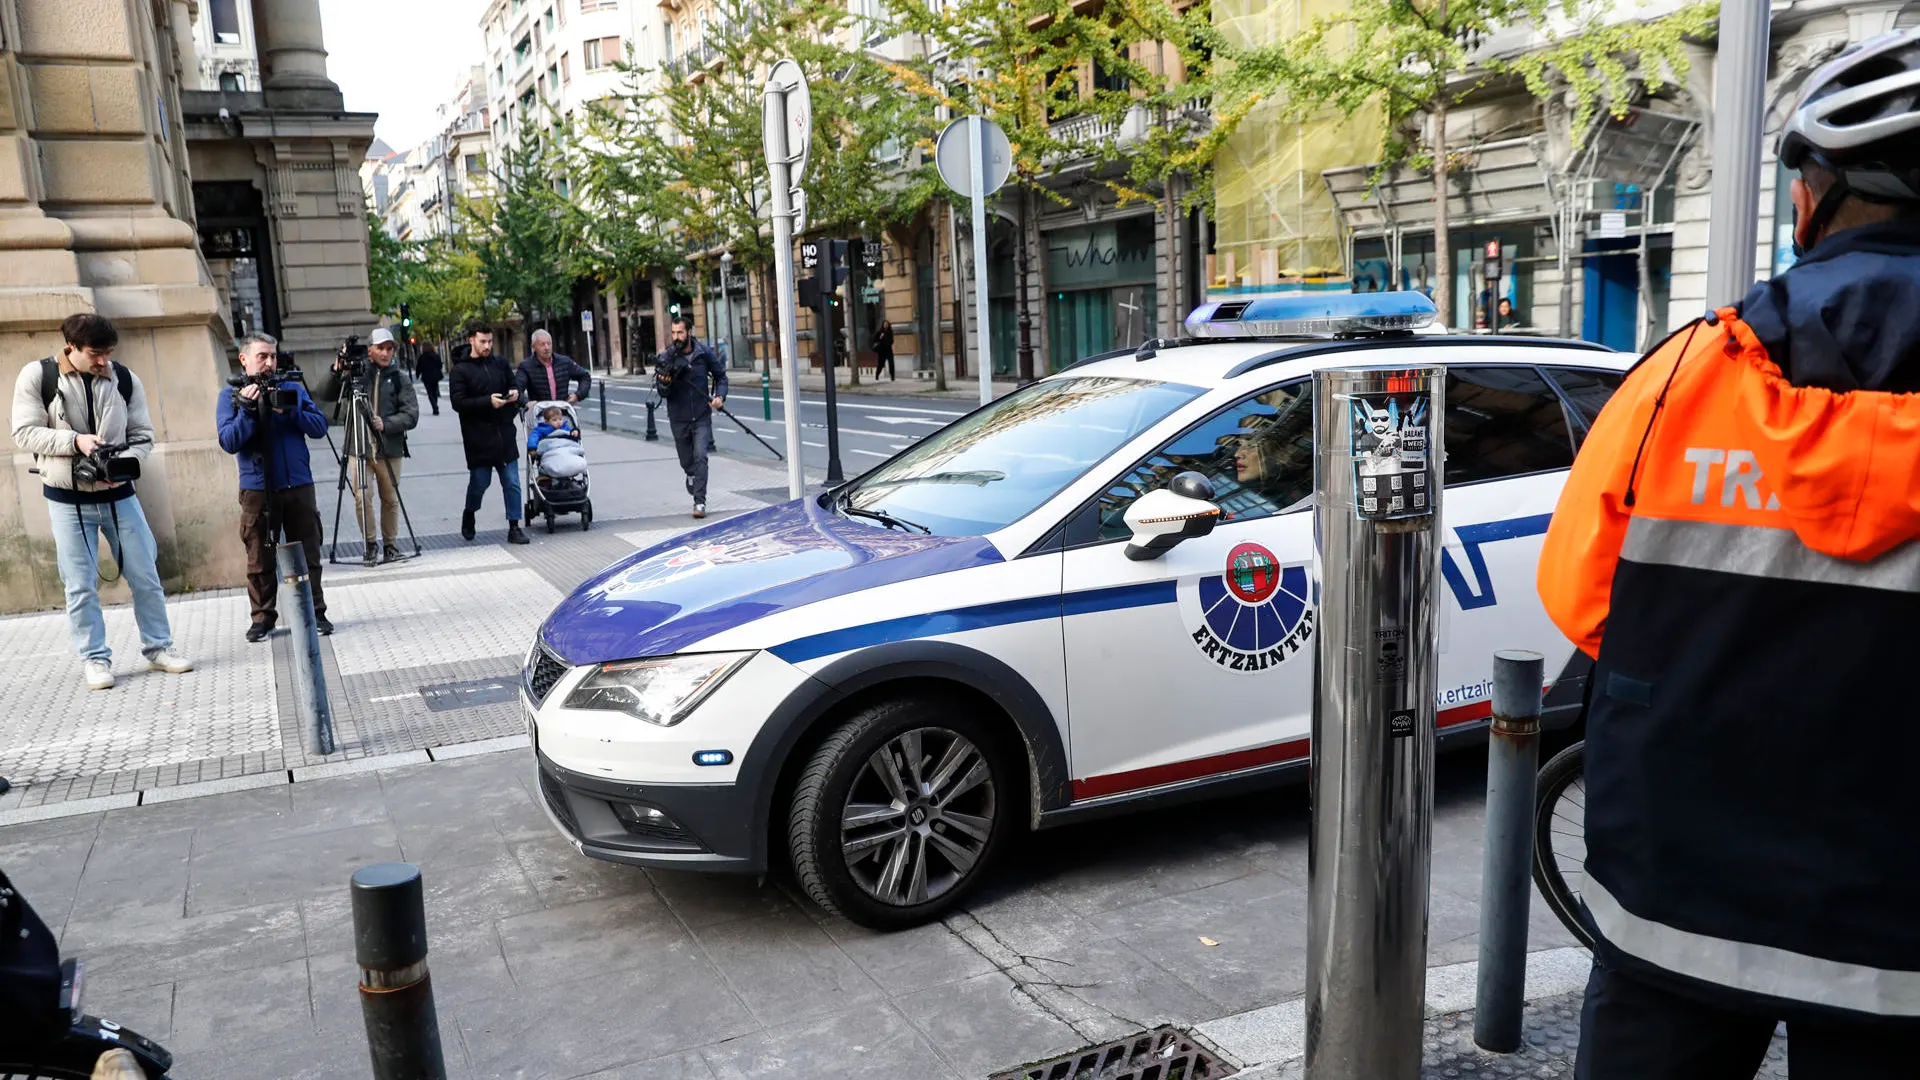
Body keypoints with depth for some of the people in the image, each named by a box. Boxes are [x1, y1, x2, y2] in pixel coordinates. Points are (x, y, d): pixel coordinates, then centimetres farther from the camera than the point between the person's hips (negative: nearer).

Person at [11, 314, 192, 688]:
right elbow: (25, 433, -9)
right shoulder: (36, 376, -8)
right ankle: (94, 659, 14)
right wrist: (74, 440, -23)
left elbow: (142, 436, 1)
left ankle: (158, 647, 20)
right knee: (81, 585, 4)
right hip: (67, 499, -2)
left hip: (118, 494, 2)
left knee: (145, 576, 6)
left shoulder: (125, 380, -2)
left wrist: (123, 462, -18)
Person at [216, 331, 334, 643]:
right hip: (257, 489, -2)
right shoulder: (231, 396, 4)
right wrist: (248, 410, -17)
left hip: (299, 486, 2)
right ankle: (263, 617, 12)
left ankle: (314, 612, 13)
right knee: (260, 561, 3)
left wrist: (289, 410, -13)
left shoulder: (293, 389, 10)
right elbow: (229, 442, -6)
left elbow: (319, 427, 1)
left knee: (308, 555, 5)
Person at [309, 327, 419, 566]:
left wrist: (386, 424, -16)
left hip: (389, 449, 0)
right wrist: (335, 372, -13)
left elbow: (411, 415, -1)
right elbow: (322, 393, 3)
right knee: (361, 496, -7)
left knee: (390, 499, 6)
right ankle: (370, 543, 7)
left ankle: (390, 545, 19)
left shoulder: (400, 378, 5)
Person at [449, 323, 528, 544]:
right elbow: (457, 402, -11)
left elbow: (514, 385, 24)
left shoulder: (500, 364, 10)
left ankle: (514, 527, 9)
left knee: (512, 483, 2)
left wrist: (515, 394, 0)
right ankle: (469, 515, 33)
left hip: (504, 433, 4)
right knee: (479, 482, 5)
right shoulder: (461, 370, -3)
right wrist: (487, 401, -21)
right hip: (478, 436, -4)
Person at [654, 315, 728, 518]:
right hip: (678, 418, 1)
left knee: (700, 457, -15)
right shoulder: (666, 358, -7)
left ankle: (700, 502, -14)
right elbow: (662, 393, -6)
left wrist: (720, 396, -7)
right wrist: (664, 383, -28)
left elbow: (720, 375, 9)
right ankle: (691, 477, 46)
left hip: (702, 416, -1)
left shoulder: (704, 353, -5)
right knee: (686, 461, 13)